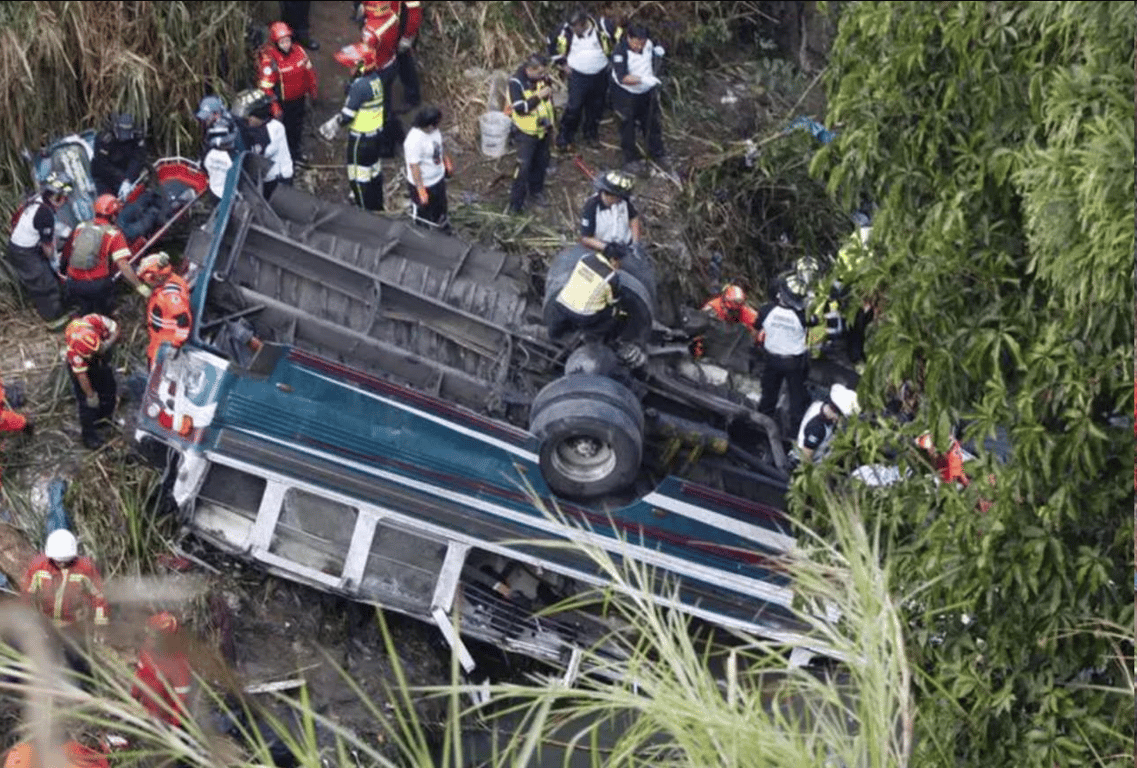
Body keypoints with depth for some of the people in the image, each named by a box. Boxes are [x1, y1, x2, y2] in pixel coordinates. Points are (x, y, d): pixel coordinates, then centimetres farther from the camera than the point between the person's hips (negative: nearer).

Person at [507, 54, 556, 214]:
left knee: (541, 163, 18)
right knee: (523, 167, -6)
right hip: (526, 132, -6)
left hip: (543, 129, 6)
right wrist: (539, 96, -33)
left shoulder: (543, 78, -5)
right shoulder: (516, 82, -23)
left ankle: (536, 190, 40)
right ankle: (516, 203, 5)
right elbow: (520, 108, -29)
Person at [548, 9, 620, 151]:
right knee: (574, 107, -6)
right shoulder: (566, 31, -15)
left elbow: (619, 38, -3)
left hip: (600, 75, 2)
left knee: (596, 107, 15)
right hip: (578, 76, -2)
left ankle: (591, 134, 37)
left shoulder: (601, 27, -18)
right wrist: (562, 63, 3)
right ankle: (564, 139, 7)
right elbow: (553, 45, 4)